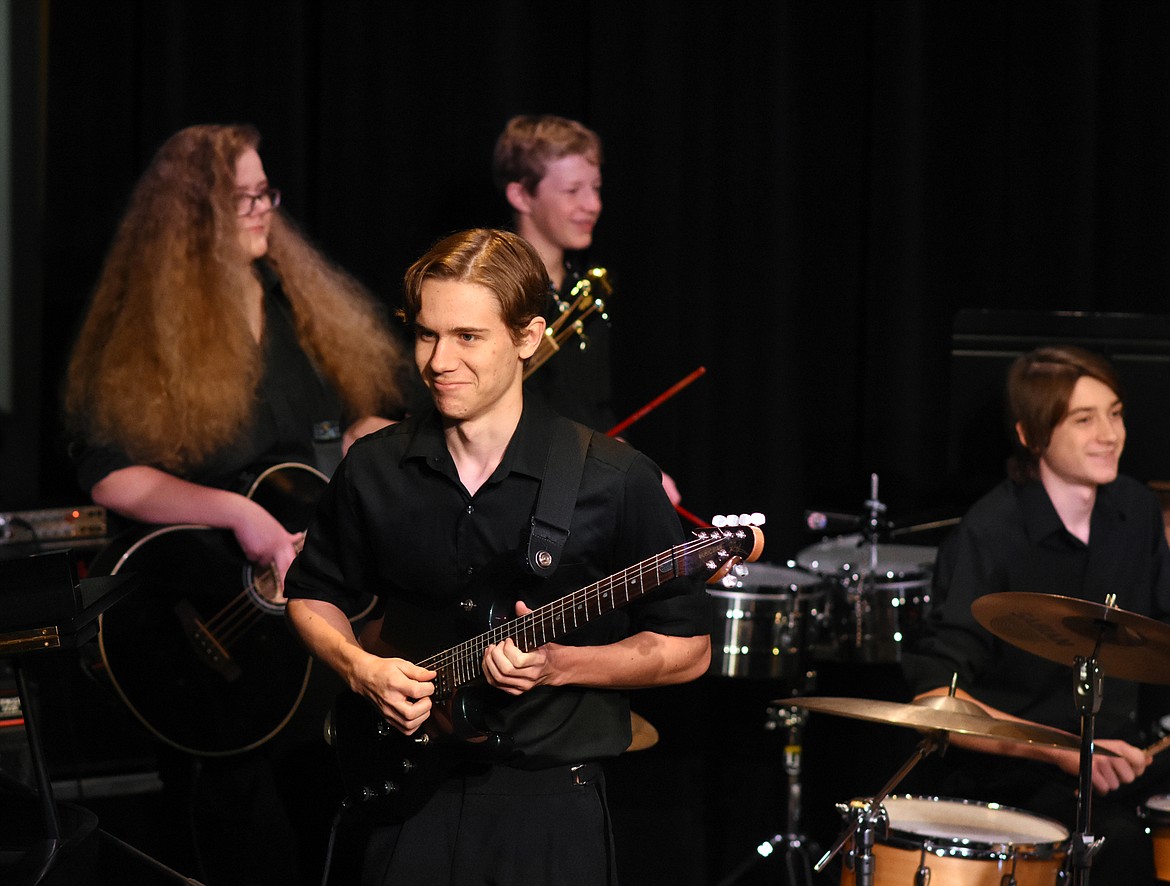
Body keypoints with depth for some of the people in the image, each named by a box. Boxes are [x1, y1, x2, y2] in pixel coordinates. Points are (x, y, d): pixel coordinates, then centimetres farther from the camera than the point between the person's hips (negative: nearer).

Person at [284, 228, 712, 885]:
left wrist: (556, 664, -18)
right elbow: (312, 595, 16)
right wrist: (362, 668, -3)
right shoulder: (374, 469, 2)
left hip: (551, 805, -3)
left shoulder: (615, 480, -9)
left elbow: (688, 649, -4)